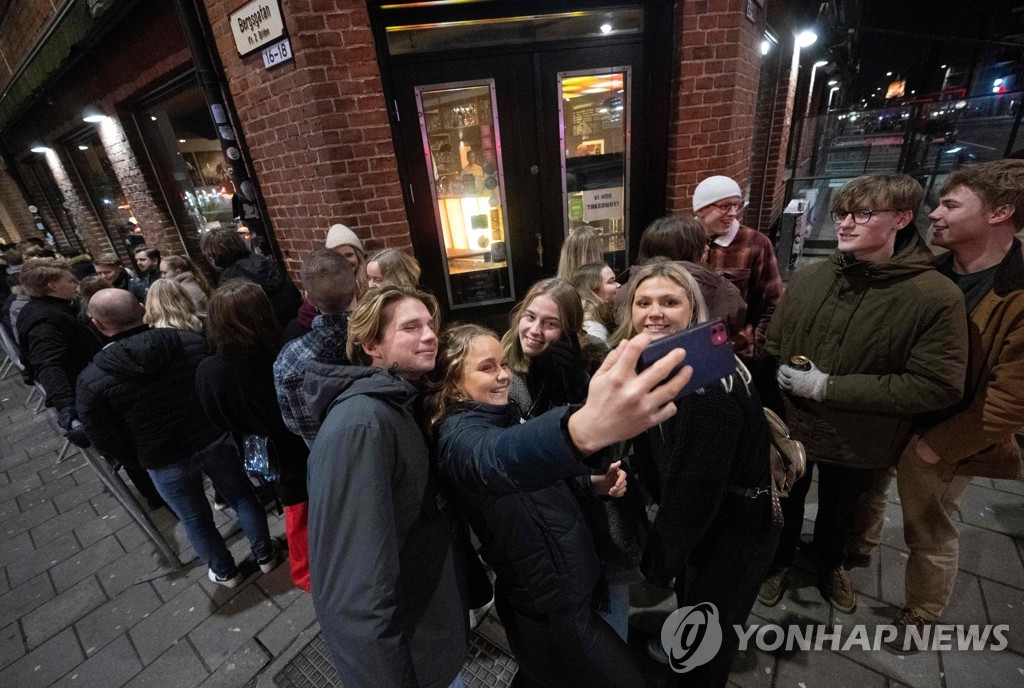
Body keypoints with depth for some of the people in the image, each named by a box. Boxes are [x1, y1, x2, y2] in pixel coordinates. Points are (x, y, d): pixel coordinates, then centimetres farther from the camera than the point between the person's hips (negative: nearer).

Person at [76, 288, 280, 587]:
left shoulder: (91, 381, -17)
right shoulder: (191, 340, -14)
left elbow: (107, 442, -9)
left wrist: (136, 461, 10)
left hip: (165, 462, -1)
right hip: (215, 439, 1)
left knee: (195, 519, 22)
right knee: (242, 496, 21)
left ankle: (224, 572, 43)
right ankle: (265, 554, 38)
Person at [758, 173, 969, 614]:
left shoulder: (936, 296, -18)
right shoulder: (808, 279, -9)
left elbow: (939, 385, -19)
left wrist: (829, 387, -24)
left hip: (859, 442, -1)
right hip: (791, 426, 2)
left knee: (839, 512, 27)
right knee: (786, 505, 23)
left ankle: (831, 564, 58)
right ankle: (780, 560, 53)